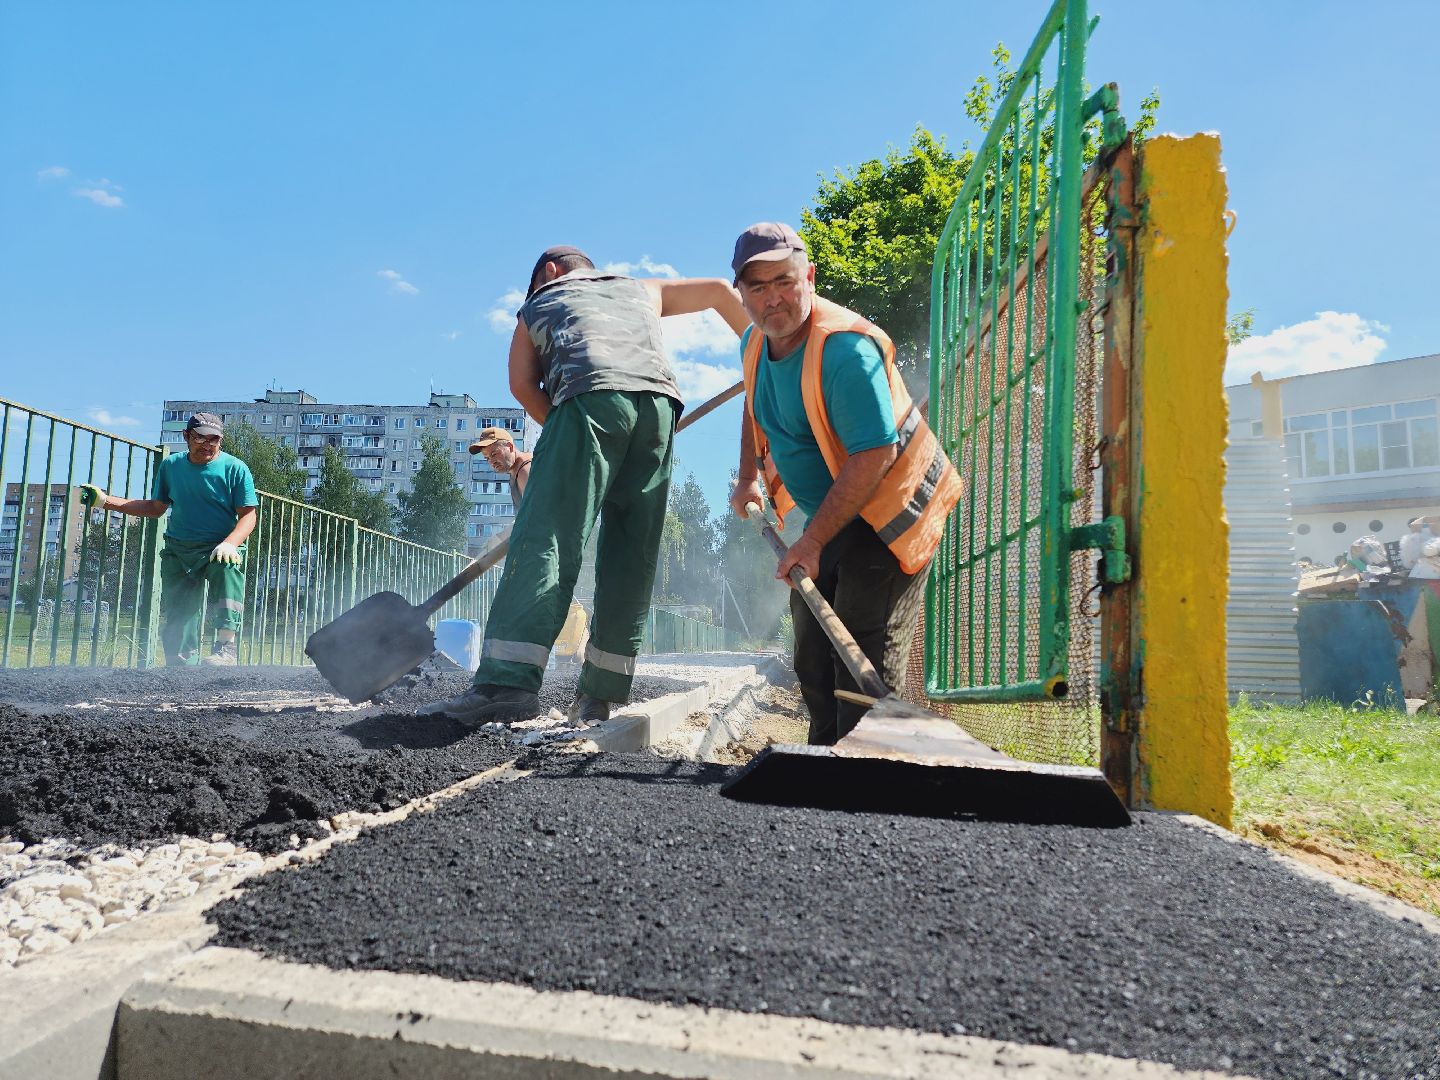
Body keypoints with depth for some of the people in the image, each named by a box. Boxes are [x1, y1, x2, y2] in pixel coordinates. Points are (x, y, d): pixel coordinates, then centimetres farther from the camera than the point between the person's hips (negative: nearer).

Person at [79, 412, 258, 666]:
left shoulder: (235, 468, -4)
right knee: (175, 621, -1)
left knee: (229, 567, -38)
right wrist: (105, 501, 15)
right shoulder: (170, 466, 9)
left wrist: (230, 544, -26)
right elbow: (155, 508, 20)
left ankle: (226, 645, -42)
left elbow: (249, 514, -8)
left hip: (220, 547, -4)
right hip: (178, 550, 5)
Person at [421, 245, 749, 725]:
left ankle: (507, 681, -28)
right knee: (632, 556, 3)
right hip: (658, 401, 3)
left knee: (546, 536, -13)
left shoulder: (537, 306, 30)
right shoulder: (641, 290, 38)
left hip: (590, 396, -3)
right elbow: (720, 290, 40)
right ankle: (598, 697, 0)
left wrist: (563, 432, 21)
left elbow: (523, 384, 16)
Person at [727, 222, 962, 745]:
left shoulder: (846, 348, -28)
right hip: (833, 514, 10)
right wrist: (748, 478, 19)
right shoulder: (755, 343, 2)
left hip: (890, 509, -9)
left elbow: (873, 456, -31)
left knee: (864, 658, -13)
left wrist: (812, 542, -29)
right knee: (813, 658, 15)